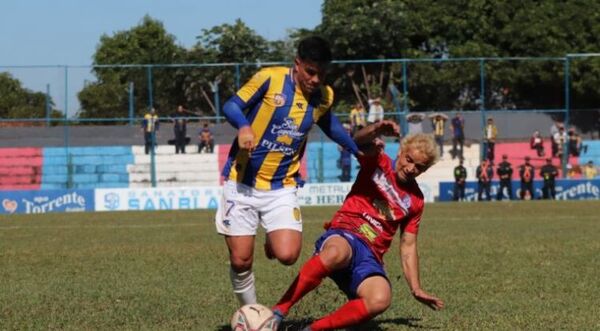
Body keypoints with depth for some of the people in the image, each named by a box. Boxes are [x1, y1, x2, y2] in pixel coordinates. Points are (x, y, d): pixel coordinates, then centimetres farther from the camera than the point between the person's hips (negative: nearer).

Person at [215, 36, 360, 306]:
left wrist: (359, 151, 20)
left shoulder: (324, 96, 3)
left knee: (287, 255, -17)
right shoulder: (270, 79, -11)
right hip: (242, 184, -3)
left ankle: (274, 240, 20)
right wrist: (243, 126, -27)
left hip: (282, 188, 3)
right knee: (241, 261, -4)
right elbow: (232, 106, -7)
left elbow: (330, 126, 24)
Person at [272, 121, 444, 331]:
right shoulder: (378, 162, 9)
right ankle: (278, 311, -35)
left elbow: (408, 246, 21)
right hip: (343, 236, -3)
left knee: (380, 300, -31)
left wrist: (416, 289, 10)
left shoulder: (415, 201, 19)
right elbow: (359, 143, -15)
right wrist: (375, 132, -39)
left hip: (370, 256, 3)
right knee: (336, 253, -43)